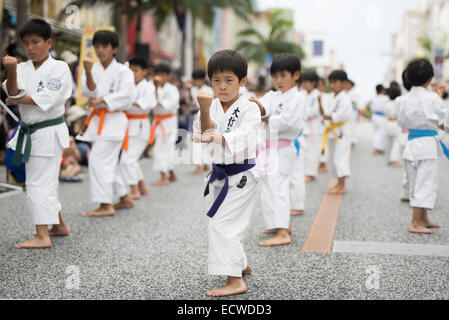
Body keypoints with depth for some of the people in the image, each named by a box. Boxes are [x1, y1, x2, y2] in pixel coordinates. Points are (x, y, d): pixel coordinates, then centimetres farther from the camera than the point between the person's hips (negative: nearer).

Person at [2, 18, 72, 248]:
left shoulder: (59, 68, -9)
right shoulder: (23, 69, 6)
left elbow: (47, 99, -20)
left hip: (49, 132, -7)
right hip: (30, 132, 7)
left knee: (39, 183, -10)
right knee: (45, 181, 18)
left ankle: (42, 236, -7)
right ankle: (59, 226, 34)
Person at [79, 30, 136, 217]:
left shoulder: (123, 71, -4)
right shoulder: (93, 69, 9)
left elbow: (125, 95, -14)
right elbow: (89, 92, -4)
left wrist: (100, 100, -21)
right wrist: (88, 72, -21)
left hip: (114, 119, -7)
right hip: (98, 119, 7)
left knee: (99, 160, -15)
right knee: (108, 162, 14)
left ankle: (106, 205, -11)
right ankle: (125, 199, 29)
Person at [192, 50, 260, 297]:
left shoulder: (250, 109, -12)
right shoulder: (211, 107, 3)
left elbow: (242, 137, -28)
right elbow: (204, 133, -11)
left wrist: (216, 137, -45)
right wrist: (204, 111, -28)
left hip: (242, 176, -6)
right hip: (221, 175, 7)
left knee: (221, 223, -15)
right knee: (229, 226, 18)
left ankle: (235, 281, -11)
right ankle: (242, 265, 42)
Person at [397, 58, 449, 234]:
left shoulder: (405, 100, 1)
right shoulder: (432, 98, -13)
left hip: (411, 143, 6)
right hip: (428, 143, -6)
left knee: (416, 183, 15)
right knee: (426, 184, -2)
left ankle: (423, 219, 30)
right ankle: (415, 223, -5)